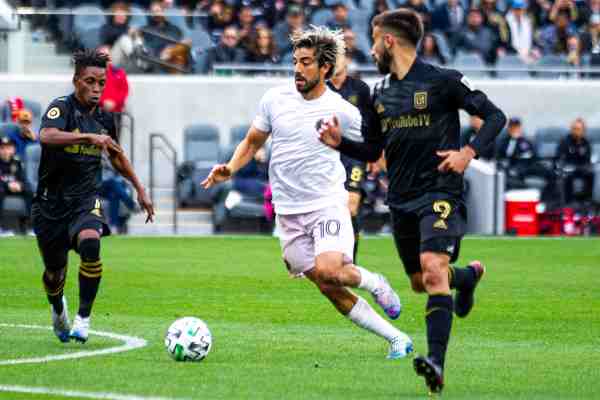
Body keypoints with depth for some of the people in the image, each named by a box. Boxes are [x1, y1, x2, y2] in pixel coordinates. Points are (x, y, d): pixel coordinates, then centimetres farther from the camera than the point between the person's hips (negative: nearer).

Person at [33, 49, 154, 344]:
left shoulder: (104, 118, 6)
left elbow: (117, 156, 25)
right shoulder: (61, 108, -12)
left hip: (87, 200, 2)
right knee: (55, 272, 9)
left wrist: (139, 189, 26)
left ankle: (83, 318, -19)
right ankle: (58, 309, 45)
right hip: (52, 202, -2)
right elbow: (47, 136, -35)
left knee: (90, 243, -30)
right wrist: (89, 137, -45)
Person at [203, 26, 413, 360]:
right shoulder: (275, 99, 2)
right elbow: (252, 143, 14)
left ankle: (373, 282, 6)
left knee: (328, 271, -28)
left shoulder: (342, 111, -6)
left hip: (328, 205, -4)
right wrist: (230, 169, -2)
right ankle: (397, 339, 11)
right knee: (329, 290, 0)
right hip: (289, 213, 4)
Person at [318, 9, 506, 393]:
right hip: (402, 199, 7)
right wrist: (339, 142, 0)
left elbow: (495, 116, -5)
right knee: (419, 282, 16)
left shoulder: (442, 81, -7)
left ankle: (437, 363, -32)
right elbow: (372, 151, 19)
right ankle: (469, 275, 49)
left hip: (440, 192, -7)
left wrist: (469, 152, -19)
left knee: (432, 269, -26)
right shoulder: (381, 94, 11)